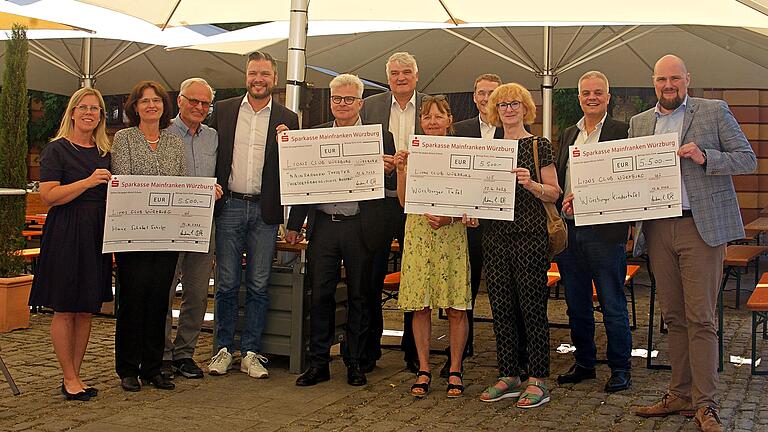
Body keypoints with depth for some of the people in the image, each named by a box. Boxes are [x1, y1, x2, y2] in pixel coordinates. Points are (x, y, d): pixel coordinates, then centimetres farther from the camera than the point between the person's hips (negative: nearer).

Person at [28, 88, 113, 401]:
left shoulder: (105, 153, 14)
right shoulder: (57, 150, -3)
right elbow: (48, 196, -14)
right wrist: (88, 182, -21)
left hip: (97, 235, 6)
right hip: (64, 235, -6)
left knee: (87, 310, 8)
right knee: (64, 310, -1)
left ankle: (74, 375, 17)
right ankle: (69, 378, 8)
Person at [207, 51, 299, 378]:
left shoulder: (287, 120, 5)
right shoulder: (223, 111, 8)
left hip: (265, 210, 0)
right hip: (229, 206, 0)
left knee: (258, 286, 5)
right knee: (227, 284, 5)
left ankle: (251, 352, 14)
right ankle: (224, 349, 16)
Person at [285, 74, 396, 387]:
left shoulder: (380, 137, 4)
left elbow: (393, 185, 3)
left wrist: (388, 172, -19)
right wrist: (294, 224, 8)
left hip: (360, 228, -2)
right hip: (323, 226, 2)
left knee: (359, 297, 7)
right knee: (320, 296, 3)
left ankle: (355, 363, 18)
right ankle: (318, 363, 13)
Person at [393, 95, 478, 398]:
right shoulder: (413, 153, 8)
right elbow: (403, 201, 7)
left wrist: (450, 216, -16)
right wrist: (401, 170, -6)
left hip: (451, 234, -2)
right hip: (418, 234, 2)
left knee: (456, 307, 0)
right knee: (420, 305, 3)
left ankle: (455, 371, 11)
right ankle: (423, 371, 13)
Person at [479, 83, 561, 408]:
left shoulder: (539, 145, 0)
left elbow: (554, 193, -3)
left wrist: (530, 183, -21)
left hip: (530, 235, -5)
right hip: (495, 235, 5)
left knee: (532, 308, -2)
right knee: (501, 308, 8)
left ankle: (537, 380, 5)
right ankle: (509, 376, 18)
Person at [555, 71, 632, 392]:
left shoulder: (622, 132, -4)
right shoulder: (567, 135, 15)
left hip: (604, 231, -6)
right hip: (568, 230, 6)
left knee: (612, 306, 2)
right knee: (577, 306, 14)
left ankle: (620, 369, 15)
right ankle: (584, 363, 27)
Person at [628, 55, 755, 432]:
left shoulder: (714, 111, 3)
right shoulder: (639, 122, 15)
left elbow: (748, 159, 0)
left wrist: (704, 157, -16)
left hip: (700, 227, -4)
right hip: (658, 228, 4)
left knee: (700, 318, -5)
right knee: (674, 317, 10)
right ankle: (680, 395, 19)